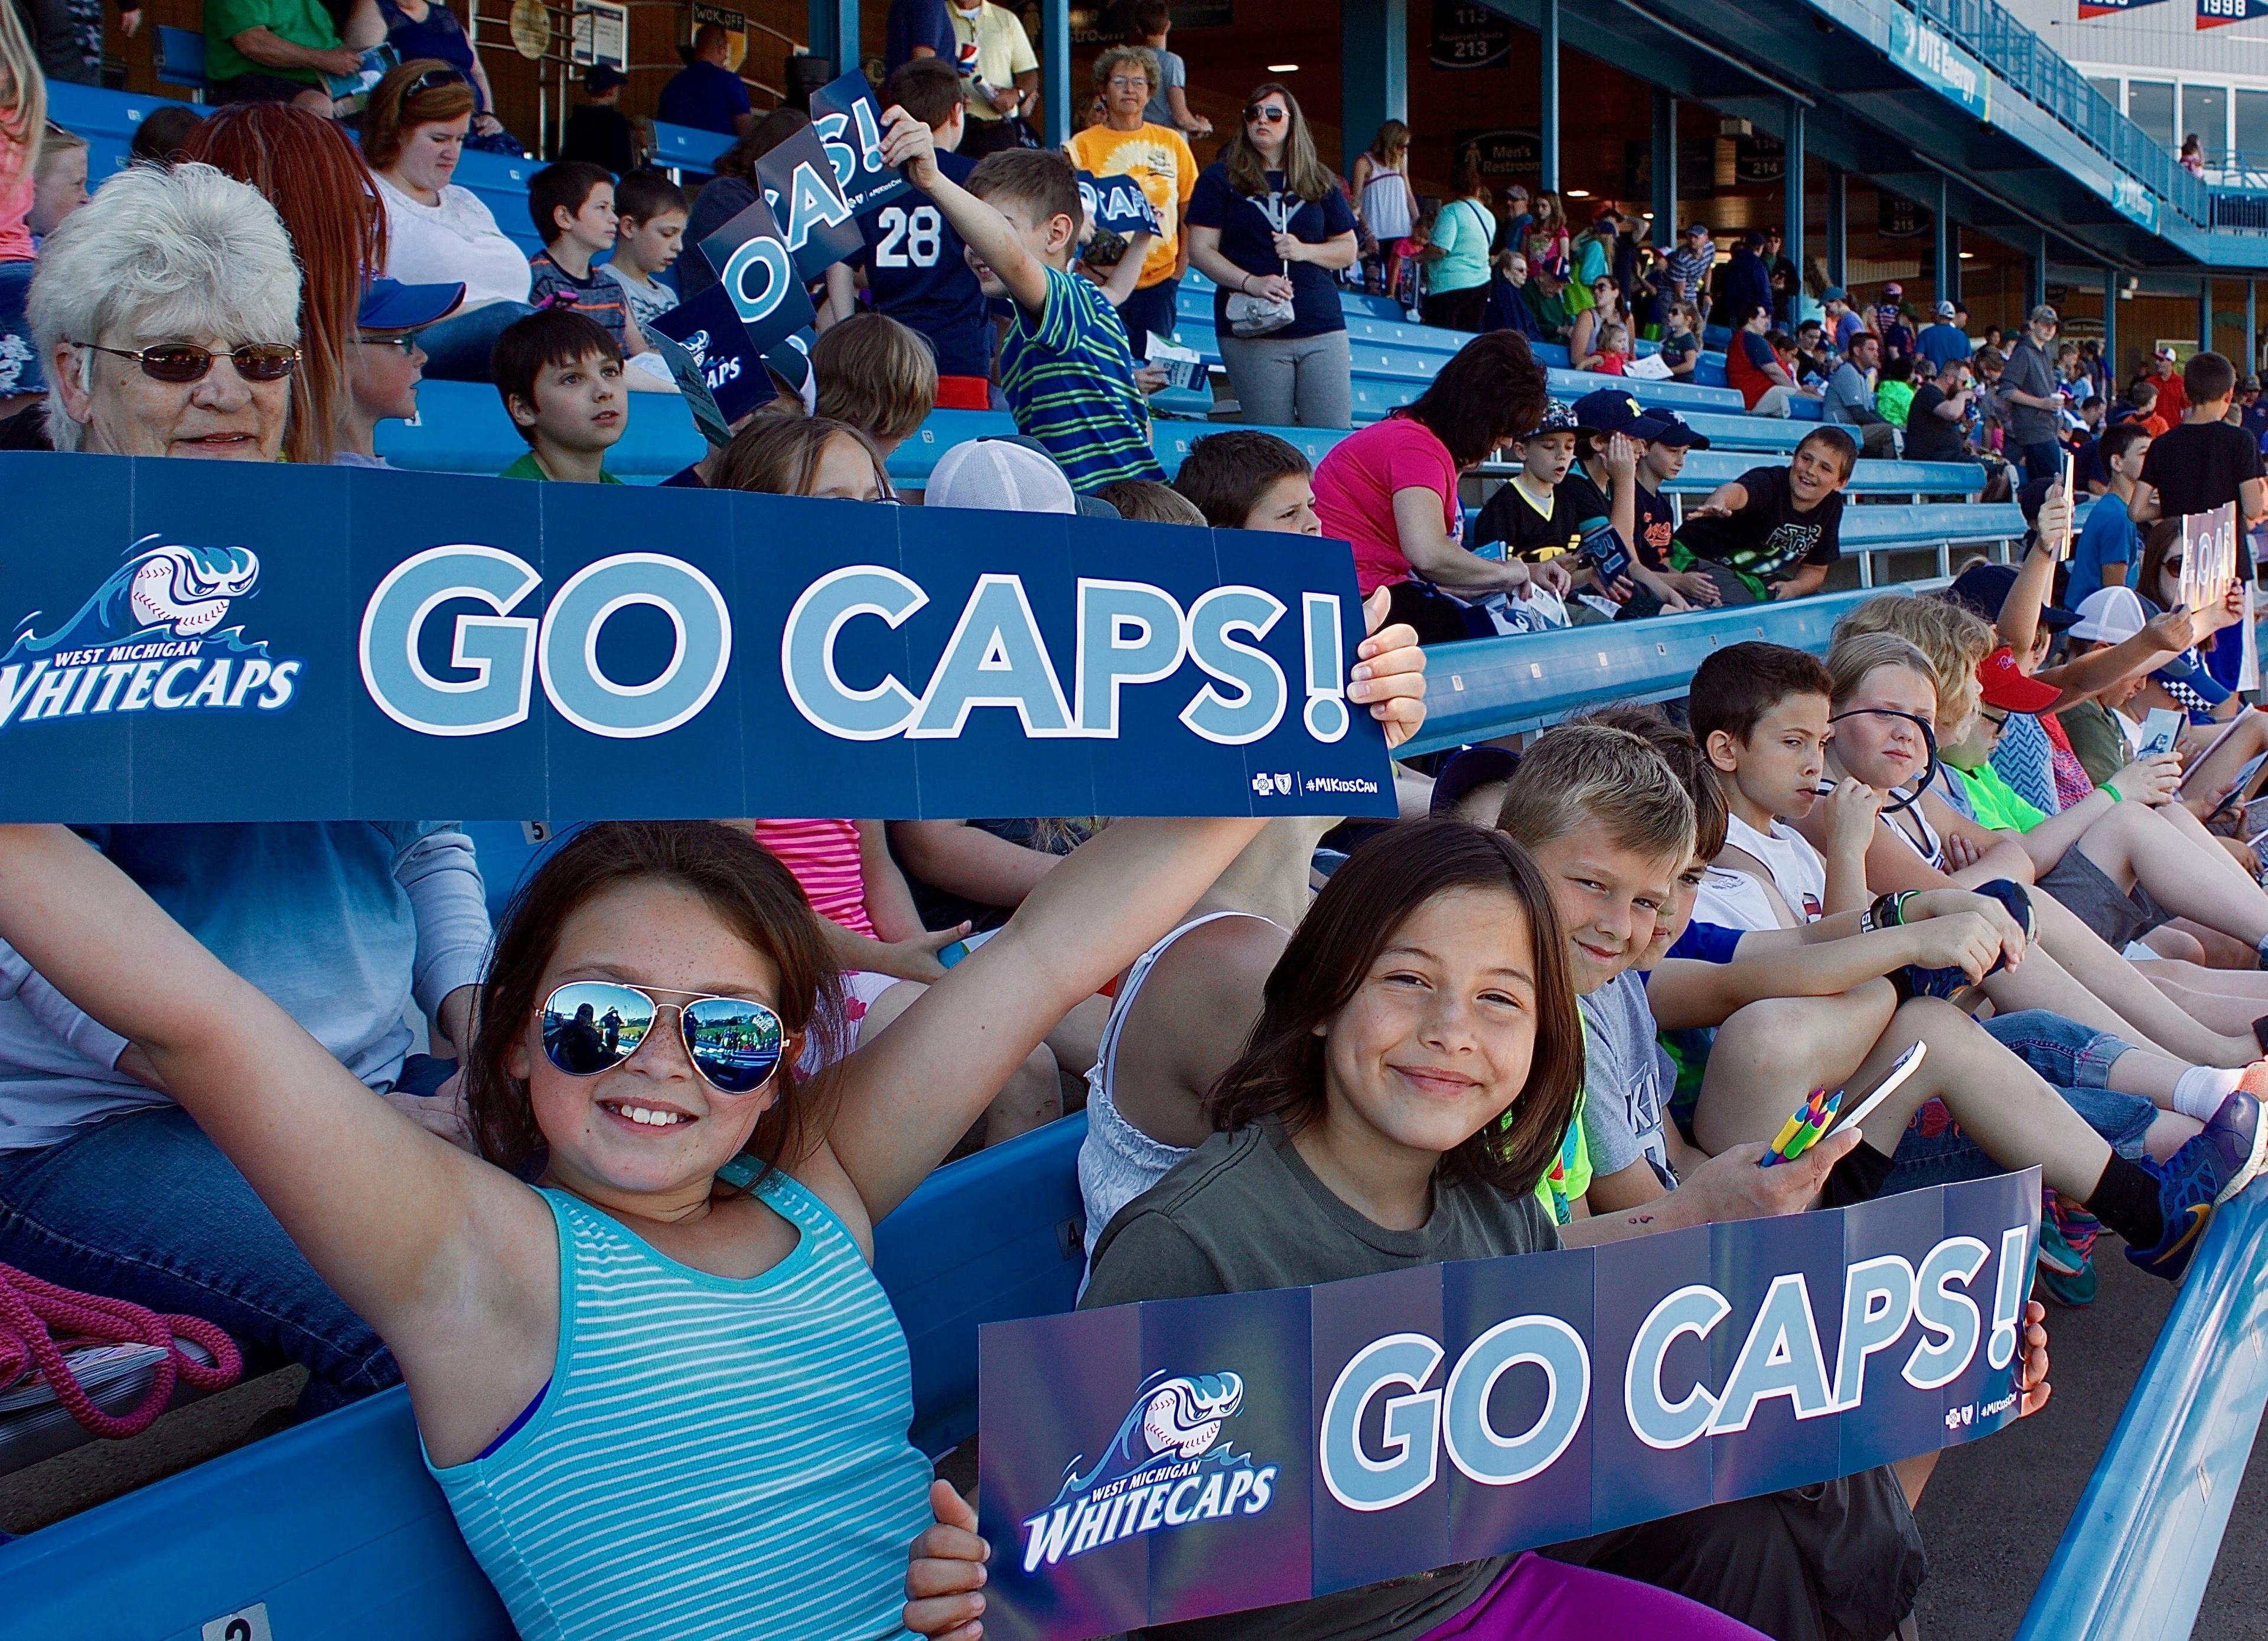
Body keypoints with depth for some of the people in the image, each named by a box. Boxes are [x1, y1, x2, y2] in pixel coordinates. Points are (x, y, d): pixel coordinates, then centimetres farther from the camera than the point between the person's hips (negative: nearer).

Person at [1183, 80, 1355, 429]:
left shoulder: (1320, 182, 15)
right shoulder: (1221, 178, 7)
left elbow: (1348, 250, 17)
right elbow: (1200, 250, 0)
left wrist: (1305, 251, -4)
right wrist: (1250, 282, -16)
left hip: (1322, 327, 3)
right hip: (1252, 332, -3)